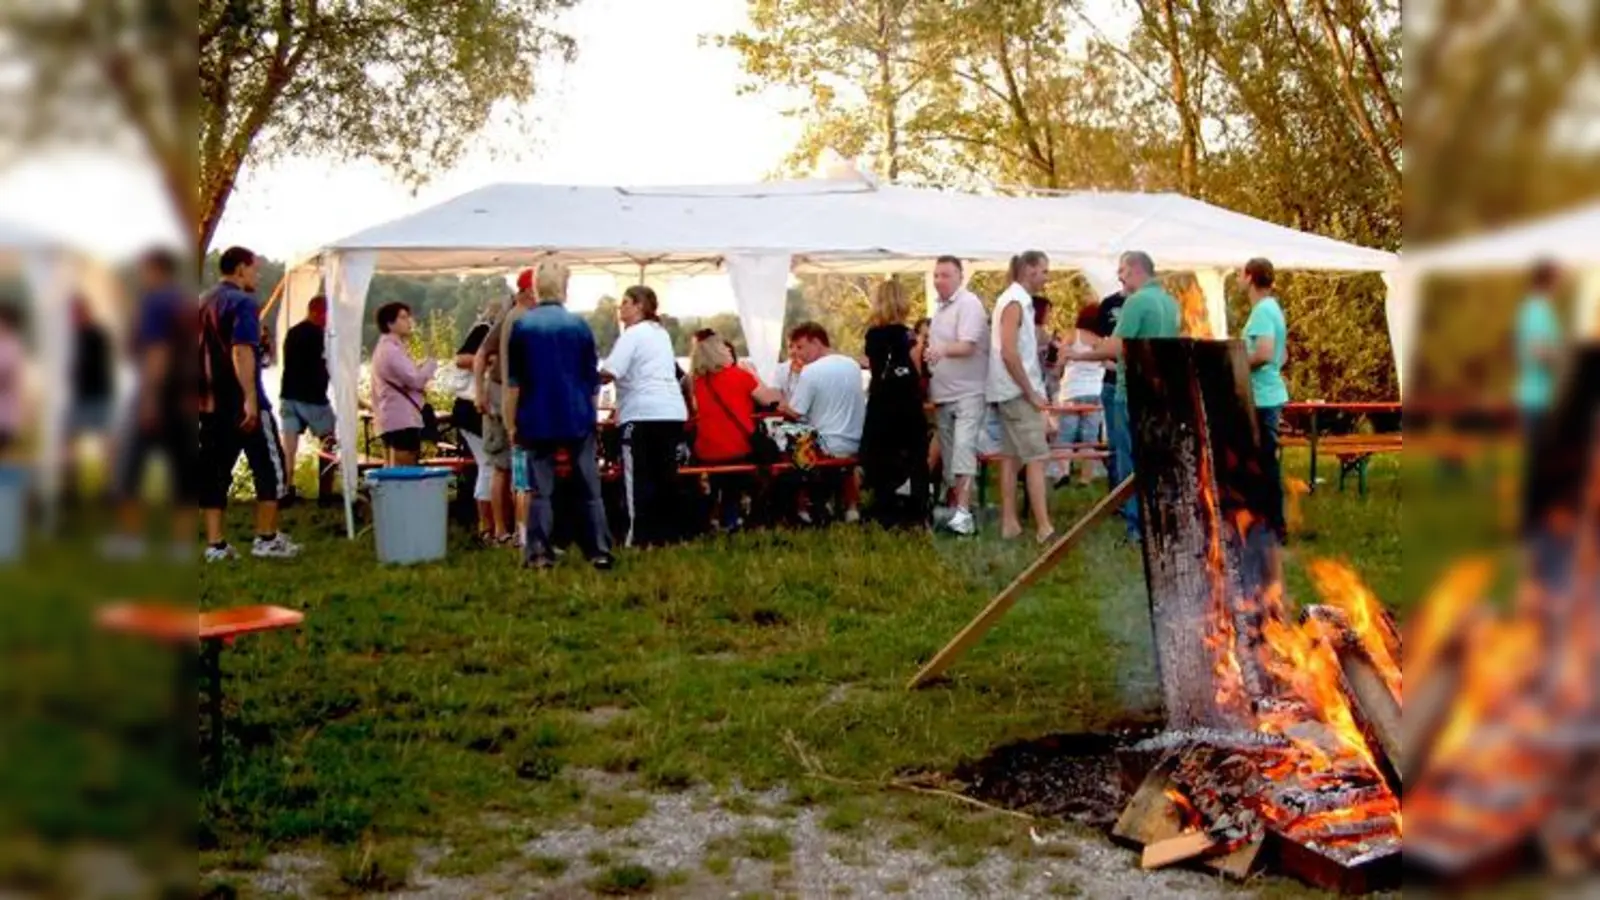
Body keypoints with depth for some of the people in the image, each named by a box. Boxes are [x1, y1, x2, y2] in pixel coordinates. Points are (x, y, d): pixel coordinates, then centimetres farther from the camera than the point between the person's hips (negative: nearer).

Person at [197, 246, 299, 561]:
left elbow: (202, 353, 20)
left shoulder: (204, 304, 16)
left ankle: (215, 544, 6)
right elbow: (241, 352, -22)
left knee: (214, 471, 7)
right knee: (270, 467, 2)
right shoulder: (242, 302, -11)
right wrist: (251, 399, -26)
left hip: (211, 403, 8)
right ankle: (266, 539, 4)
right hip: (242, 402, -8)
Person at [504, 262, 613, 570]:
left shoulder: (521, 325, -2)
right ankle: (600, 551, 6)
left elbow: (514, 381, 0)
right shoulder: (579, 324, -1)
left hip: (537, 420, 0)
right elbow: (592, 377, 4)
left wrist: (511, 423, 7)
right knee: (589, 488, 6)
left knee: (541, 490, 4)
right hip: (578, 418, 0)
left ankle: (539, 553, 2)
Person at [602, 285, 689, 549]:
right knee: (666, 476, 9)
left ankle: (641, 536, -5)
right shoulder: (661, 332, 21)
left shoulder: (632, 334, -4)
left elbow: (609, 373, -14)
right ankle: (667, 534, 11)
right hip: (672, 410, 8)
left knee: (639, 478, -3)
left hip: (643, 413, -8)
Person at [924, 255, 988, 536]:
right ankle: (955, 505, 19)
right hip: (944, 393, 9)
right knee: (948, 452, 11)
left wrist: (943, 349, -42)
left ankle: (964, 513, -23)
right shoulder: (941, 307, 16)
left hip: (968, 392, -9)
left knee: (963, 448, -19)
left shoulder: (968, 303, -12)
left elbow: (968, 345, -24)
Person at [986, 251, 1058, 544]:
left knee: (1011, 456, 10)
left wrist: (1035, 392, 14)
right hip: (1017, 392, -10)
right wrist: (1032, 394, -17)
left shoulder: (1017, 300, 14)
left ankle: (1010, 522, 13)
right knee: (1037, 458, -9)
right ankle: (1044, 528, -10)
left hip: (1012, 392, 10)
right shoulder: (1015, 302, -15)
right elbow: (1008, 353, -22)